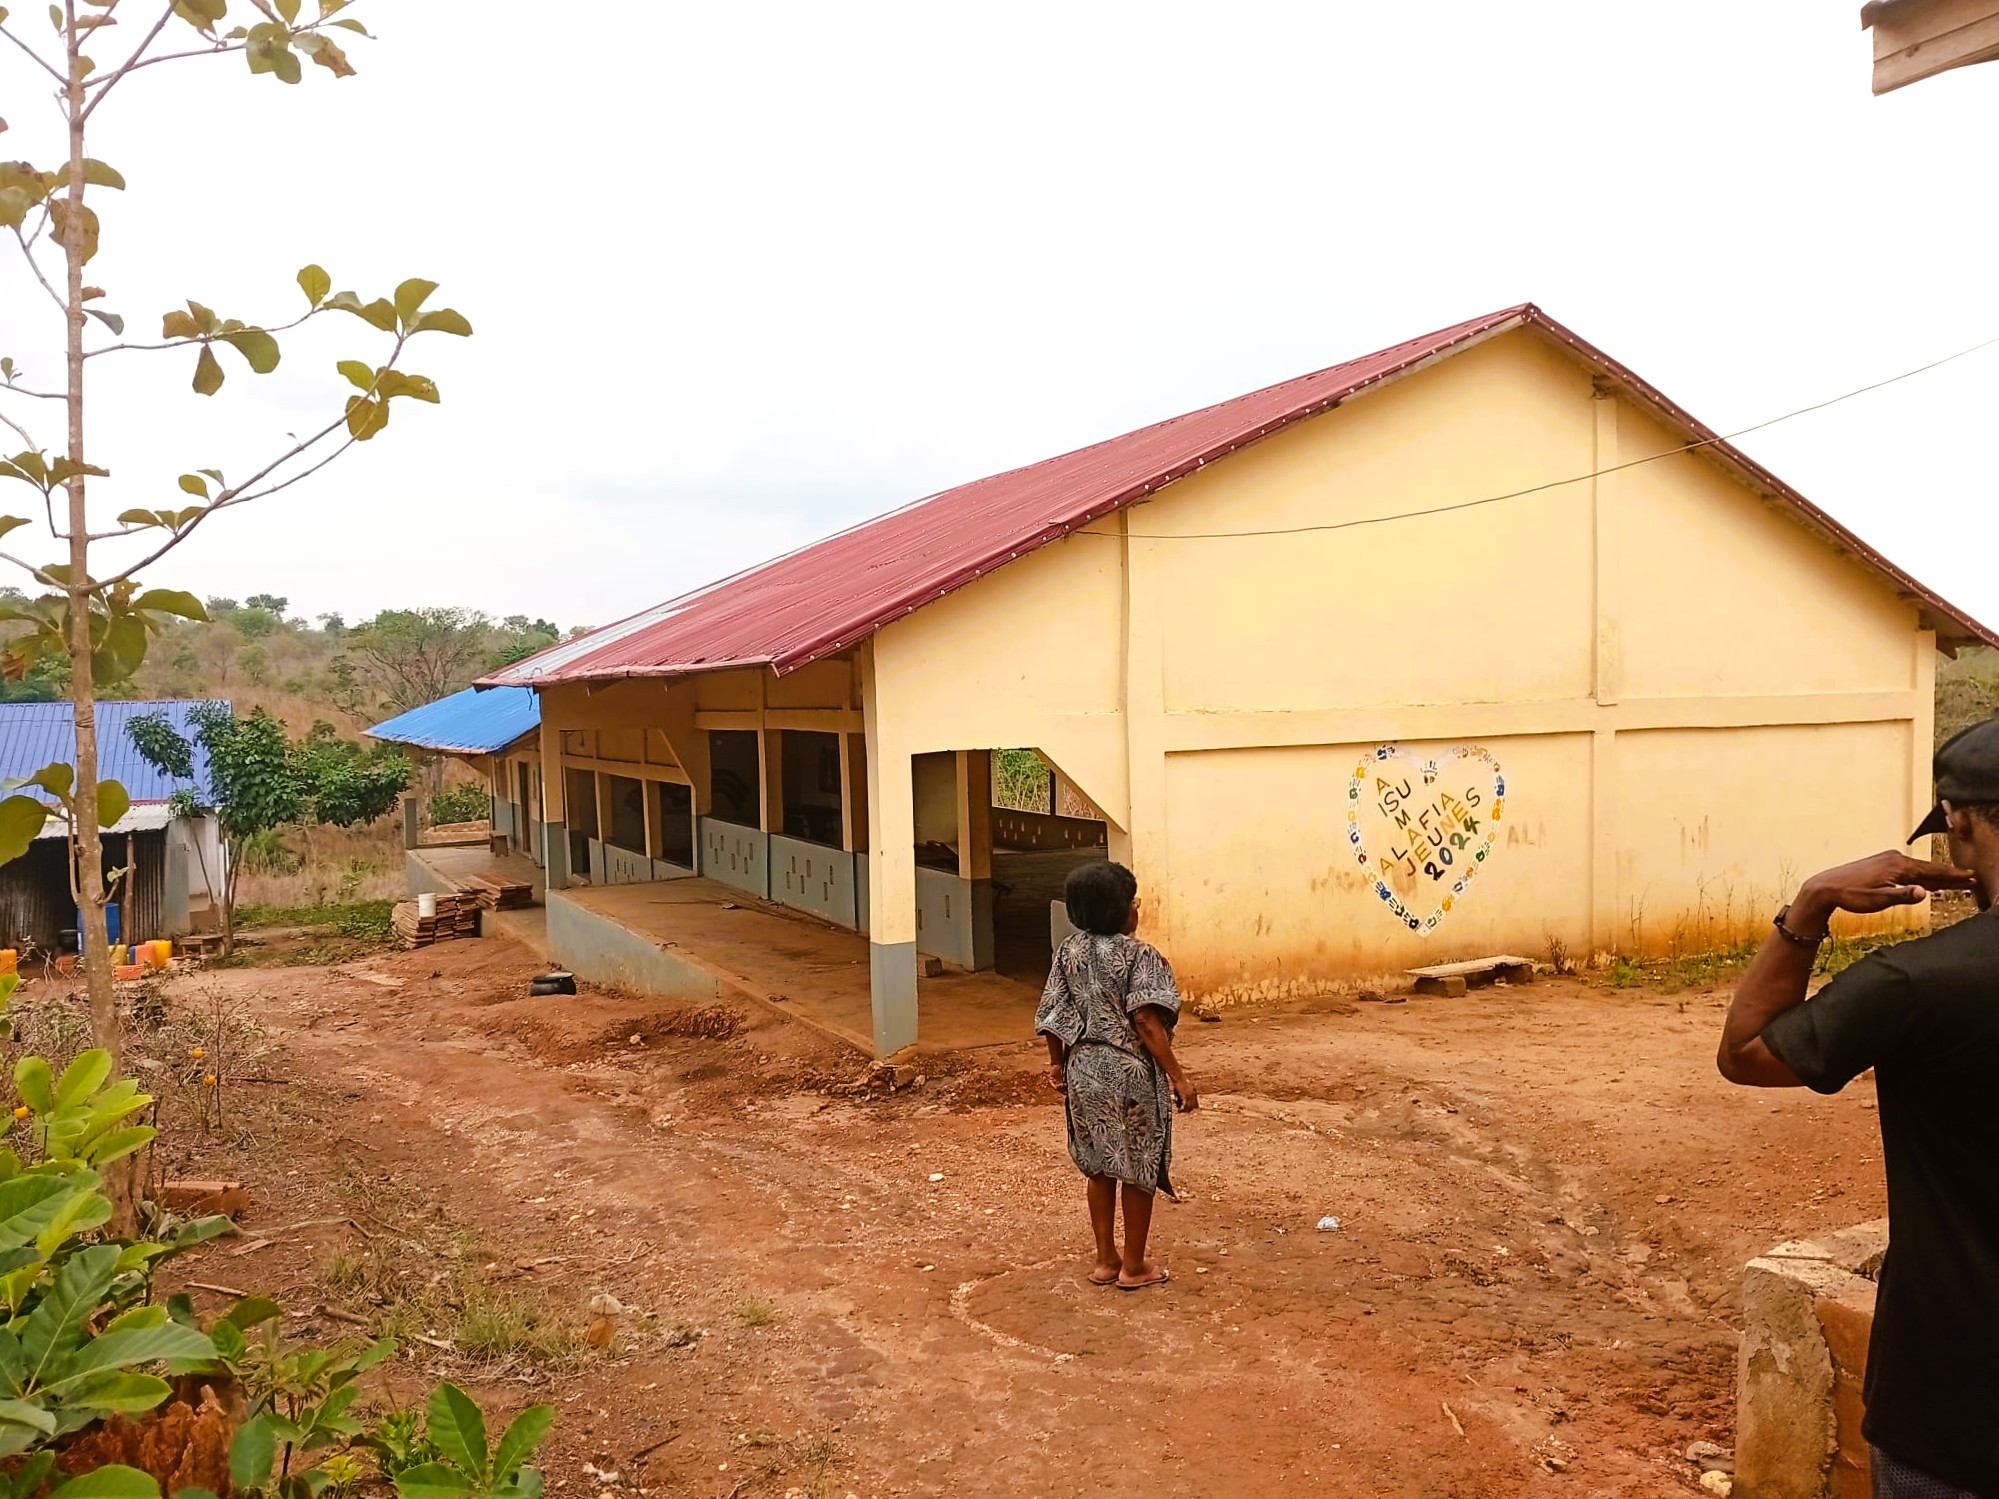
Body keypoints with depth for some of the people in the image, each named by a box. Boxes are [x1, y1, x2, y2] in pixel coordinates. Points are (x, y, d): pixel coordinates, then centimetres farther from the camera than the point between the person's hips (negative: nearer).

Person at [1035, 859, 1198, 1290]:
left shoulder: (1069, 951, 1)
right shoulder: (1137, 954, -17)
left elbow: (1053, 1016, 4)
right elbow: (1146, 1022, -22)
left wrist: (1058, 1065, 18)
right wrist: (1178, 1076, -18)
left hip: (1085, 1071, 6)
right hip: (1130, 1074, -6)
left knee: (1099, 1167, 17)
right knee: (1138, 1169, 10)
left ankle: (1105, 1260, 27)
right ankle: (1134, 1266, 20)